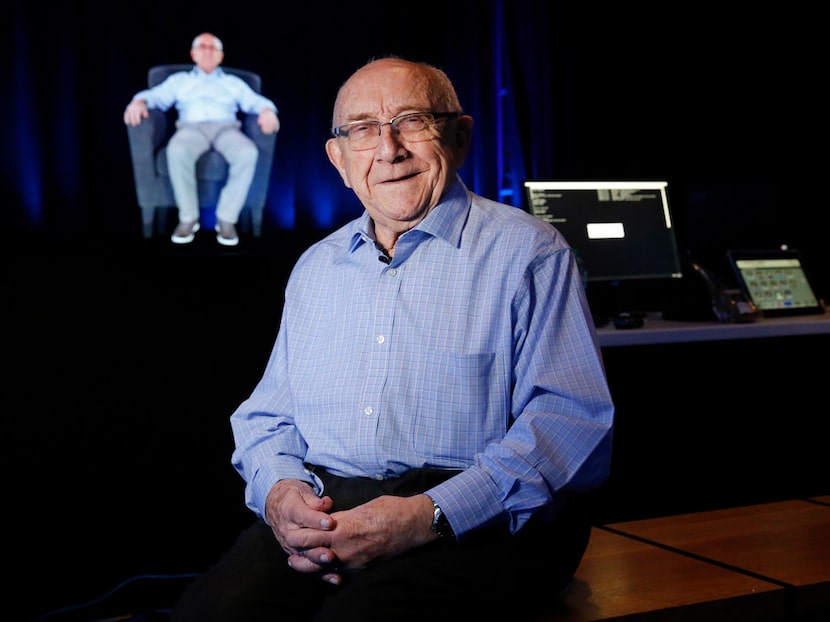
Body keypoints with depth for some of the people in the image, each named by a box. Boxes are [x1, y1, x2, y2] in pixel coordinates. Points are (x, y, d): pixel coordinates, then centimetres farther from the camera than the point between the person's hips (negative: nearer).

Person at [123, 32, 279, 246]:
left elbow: (255, 100, 14)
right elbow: (156, 95, 13)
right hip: (192, 127, -1)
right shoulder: (179, 80, 29)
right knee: (177, 151, -39)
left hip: (226, 127, 1)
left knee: (248, 153, -37)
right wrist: (139, 102, -12)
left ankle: (227, 218, -28)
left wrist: (267, 111, -11)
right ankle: (188, 217, -25)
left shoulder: (234, 83, 30)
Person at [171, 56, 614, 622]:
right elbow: (266, 415, 22)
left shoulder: (528, 252, 0)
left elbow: (574, 420, -10)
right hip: (318, 511, 5)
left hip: (478, 522, -4)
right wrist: (278, 489, -3)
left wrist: (432, 515, -22)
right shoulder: (316, 266, 19)